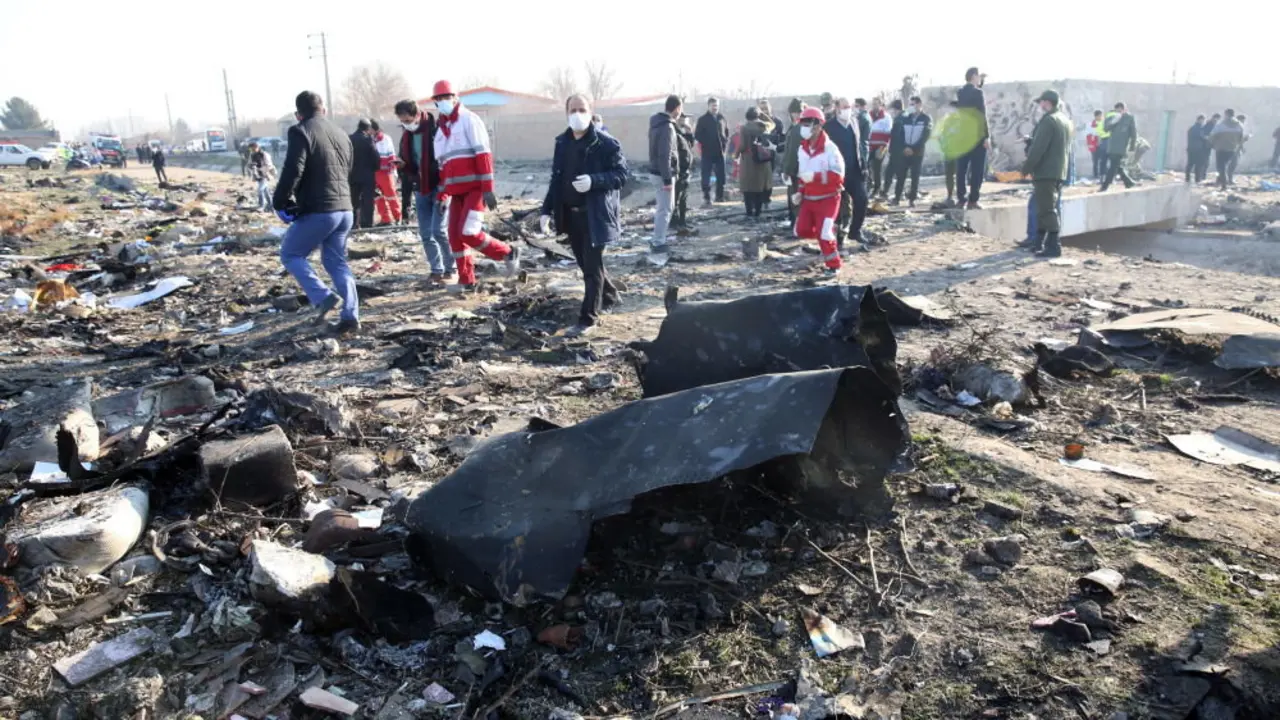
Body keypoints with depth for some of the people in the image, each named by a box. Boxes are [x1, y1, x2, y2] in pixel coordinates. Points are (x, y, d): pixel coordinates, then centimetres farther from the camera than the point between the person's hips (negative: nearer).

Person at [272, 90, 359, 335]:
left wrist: (280, 201, -4)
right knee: (336, 261, 14)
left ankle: (323, 297, -5)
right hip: (344, 209, 7)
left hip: (317, 211, -7)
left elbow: (292, 170, -17)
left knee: (290, 254, 10)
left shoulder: (301, 132, -8)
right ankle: (350, 315, 5)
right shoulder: (341, 134, 15)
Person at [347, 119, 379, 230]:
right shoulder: (368, 138, -10)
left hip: (352, 175, 4)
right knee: (367, 201, -1)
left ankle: (353, 223, 8)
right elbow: (375, 156, -11)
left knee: (354, 200, 10)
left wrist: (349, 169, 13)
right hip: (367, 175, -4)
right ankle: (367, 223, -4)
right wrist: (375, 168, 6)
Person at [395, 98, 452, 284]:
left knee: (439, 231, -11)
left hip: (439, 187, -7)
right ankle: (436, 271, 14)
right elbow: (407, 167, 17)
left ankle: (451, 269, 4)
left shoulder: (436, 130, -13)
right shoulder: (406, 136, 9)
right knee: (426, 234, 5)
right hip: (421, 190, 7)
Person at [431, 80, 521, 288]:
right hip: (456, 191, 7)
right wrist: (442, 194, 19)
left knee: (469, 233, -16)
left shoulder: (469, 120, -5)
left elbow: (484, 155, -12)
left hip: (475, 188, -7)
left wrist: (488, 189, -19)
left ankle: (508, 254, 2)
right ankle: (466, 280, 16)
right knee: (455, 235, 5)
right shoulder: (440, 129, 18)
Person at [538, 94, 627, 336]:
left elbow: (622, 174, -13)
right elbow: (556, 179, 15)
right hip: (570, 214, 7)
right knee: (585, 263, 17)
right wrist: (547, 210, 8)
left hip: (596, 214, -7)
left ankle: (588, 318, 4)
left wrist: (593, 181, -29)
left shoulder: (606, 143, -10)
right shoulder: (562, 142, 9)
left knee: (592, 266, -4)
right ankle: (609, 296, 39)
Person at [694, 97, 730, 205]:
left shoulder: (722, 119, 9)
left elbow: (727, 133, 15)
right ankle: (706, 197, 2)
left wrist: (725, 145, 2)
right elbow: (698, 135, -5)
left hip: (720, 152, 4)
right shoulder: (703, 120, -2)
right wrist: (706, 144, -14)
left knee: (721, 176, 7)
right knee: (706, 176, -3)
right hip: (707, 152, -4)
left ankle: (720, 196, 18)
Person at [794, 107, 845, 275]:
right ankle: (829, 231, 29)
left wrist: (815, 176, -31)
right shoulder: (802, 148, 6)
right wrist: (800, 192, 11)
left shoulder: (829, 148, -18)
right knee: (802, 231, 2)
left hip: (827, 198, -7)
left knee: (823, 233, -12)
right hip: (809, 198, 7)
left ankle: (833, 265, 6)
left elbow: (838, 175, -23)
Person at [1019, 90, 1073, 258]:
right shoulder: (1065, 121, 17)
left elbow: (1038, 148, -19)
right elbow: (1067, 148, 21)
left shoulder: (1048, 120, -14)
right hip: (1059, 171, 10)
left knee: (1048, 209, -9)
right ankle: (1038, 242, 22)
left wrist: (1026, 168, -13)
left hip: (1045, 172, -10)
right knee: (1045, 208, 15)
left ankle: (1053, 246, -11)